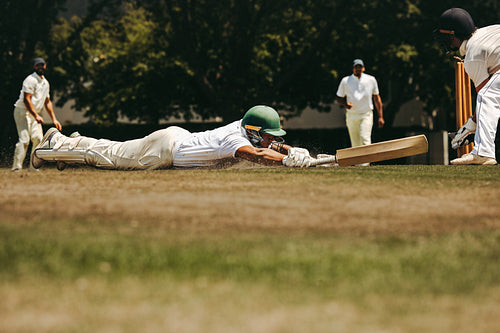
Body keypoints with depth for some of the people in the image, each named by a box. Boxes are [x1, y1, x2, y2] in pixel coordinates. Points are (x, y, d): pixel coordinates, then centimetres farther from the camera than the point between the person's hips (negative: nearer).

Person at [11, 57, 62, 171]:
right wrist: (36, 116, -23)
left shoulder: (45, 82, 17)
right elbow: (26, 99, -18)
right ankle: (17, 166, -19)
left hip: (35, 114, 8)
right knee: (24, 139, -18)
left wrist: (54, 119, 17)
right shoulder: (30, 80, -11)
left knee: (38, 139, -2)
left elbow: (47, 102, 23)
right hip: (23, 112, -8)